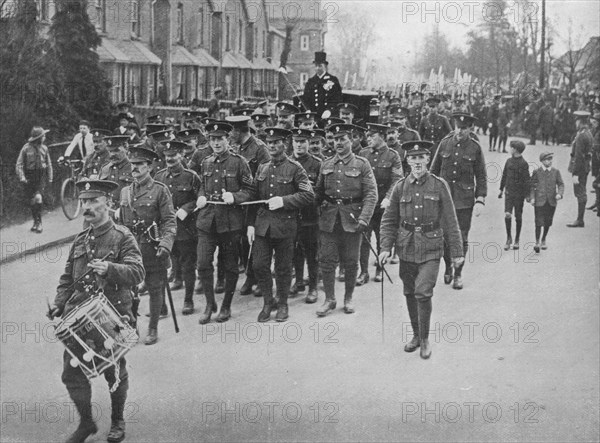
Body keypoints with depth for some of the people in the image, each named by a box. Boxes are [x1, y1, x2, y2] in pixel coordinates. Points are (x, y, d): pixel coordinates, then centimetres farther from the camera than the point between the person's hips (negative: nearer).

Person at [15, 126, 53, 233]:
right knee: (32, 200, 6)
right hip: (29, 176, 0)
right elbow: (19, 163, -6)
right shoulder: (26, 148, -7)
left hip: (41, 176, 0)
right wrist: (21, 176, -17)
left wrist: (50, 177, 11)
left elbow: (49, 163, 13)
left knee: (38, 197, -16)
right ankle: (36, 222, 21)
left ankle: (38, 222, -7)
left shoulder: (44, 148, 3)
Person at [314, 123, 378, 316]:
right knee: (326, 260, 1)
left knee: (350, 262, 5)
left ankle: (348, 299, 20)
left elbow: (371, 194, -7)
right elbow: (318, 192, 18)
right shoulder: (326, 165, 9)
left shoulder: (362, 165, -1)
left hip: (351, 220, -2)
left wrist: (364, 219, -18)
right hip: (328, 219, 2)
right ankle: (329, 300, 11)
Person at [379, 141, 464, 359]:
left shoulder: (439, 186, -3)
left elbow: (450, 221, 0)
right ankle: (416, 335, 28)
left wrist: (457, 252, -1)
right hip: (406, 248, 3)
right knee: (410, 294, 10)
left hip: (430, 249, -3)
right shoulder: (400, 187, 3)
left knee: (423, 293, -12)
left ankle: (425, 339, 3)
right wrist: (386, 247, -4)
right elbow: (389, 220, 7)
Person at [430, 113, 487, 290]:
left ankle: (458, 274, 16)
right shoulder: (445, 143, 3)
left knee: (461, 238, 2)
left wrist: (480, 200, -6)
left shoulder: (475, 148, -1)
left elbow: (481, 177, 2)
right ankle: (448, 266, 26)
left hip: (464, 200, -1)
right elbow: (434, 170, 10)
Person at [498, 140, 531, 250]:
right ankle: (509, 238, 6)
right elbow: (504, 176, 15)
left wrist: (527, 195, -11)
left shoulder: (524, 164, -9)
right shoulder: (509, 161, 6)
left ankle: (516, 240, 18)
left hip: (519, 193, -3)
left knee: (518, 217, 6)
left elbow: (526, 180, -9)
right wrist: (501, 189, 17)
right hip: (509, 192, 3)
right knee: (507, 215, -9)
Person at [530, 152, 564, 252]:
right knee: (539, 222, -8)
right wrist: (532, 197, -7)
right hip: (539, 201, -2)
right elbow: (532, 185, 3)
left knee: (547, 223, 11)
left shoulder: (556, 172, 4)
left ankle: (543, 240, 29)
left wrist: (560, 194, -11)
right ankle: (537, 242, 3)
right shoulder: (537, 172, -1)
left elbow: (561, 184, 7)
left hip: (551, 201, 3)